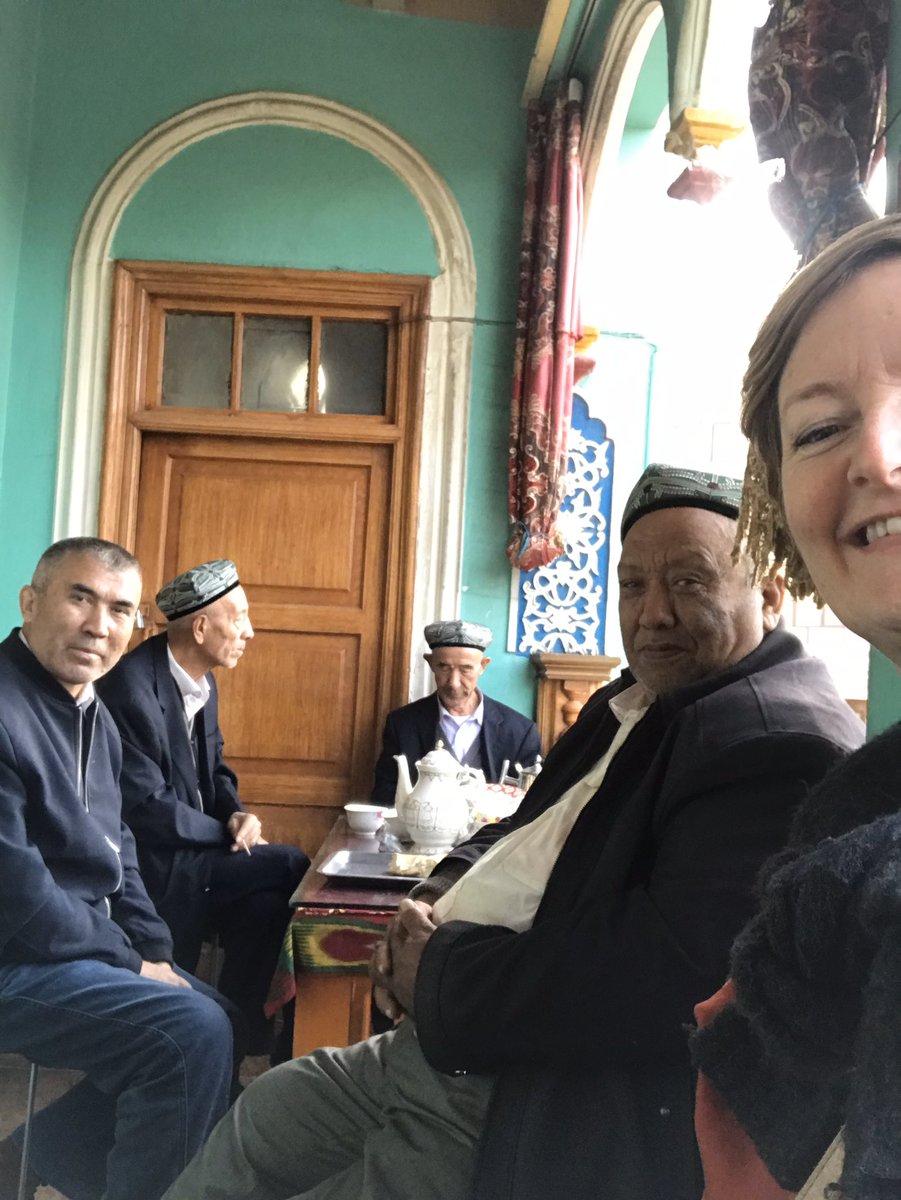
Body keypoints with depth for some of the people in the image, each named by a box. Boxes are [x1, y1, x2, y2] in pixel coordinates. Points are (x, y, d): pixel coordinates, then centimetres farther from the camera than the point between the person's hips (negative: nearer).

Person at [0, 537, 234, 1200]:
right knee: (195, 1033, -22)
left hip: (82, 950, 10)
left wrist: (154, 949, 2)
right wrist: (130, 961, -14)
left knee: (210, 1018, 12)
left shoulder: (95, 715, 10)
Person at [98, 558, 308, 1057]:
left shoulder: (202, 683, 8)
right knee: (293, 869, -16)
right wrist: (227, 831, -12)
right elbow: (146, 806, -24)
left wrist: (238, 815, -6)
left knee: (264, 906, -17)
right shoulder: (131, 686, -21)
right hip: (150, 863, -8)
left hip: (186, 850, 8)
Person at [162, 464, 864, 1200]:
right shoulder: (636, 704, 9)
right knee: (259, 1121, 19)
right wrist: (440, 899, -4)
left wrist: (442, 974, -18)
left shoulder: (785, 746, -22)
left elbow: (668, 972, -31)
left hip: (542, 1119, -9)